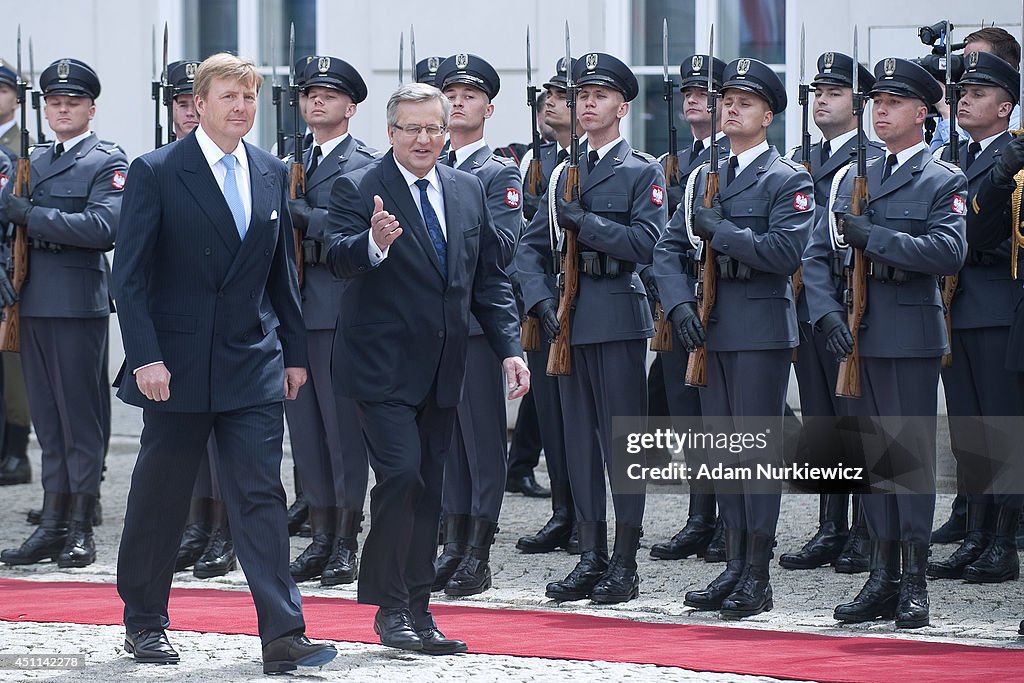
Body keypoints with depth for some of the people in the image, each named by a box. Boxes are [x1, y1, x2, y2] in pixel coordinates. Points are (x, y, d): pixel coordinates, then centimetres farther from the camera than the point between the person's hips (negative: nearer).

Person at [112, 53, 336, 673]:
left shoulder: (272, 175, 8)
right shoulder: (157, 173, -6)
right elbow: (130, 273, -8)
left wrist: (295, 352, 12)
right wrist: (146, 357, -16)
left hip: (254, 366, 3)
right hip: (178, 364, -3)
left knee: (262, 495, -5)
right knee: (161, 499, 8)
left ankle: (283, 635, -9)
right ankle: (145, 623, 23)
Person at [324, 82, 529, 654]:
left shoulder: (468, 191, 10)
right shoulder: (359, 189, -7)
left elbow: (491, 278, 13)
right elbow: (339, 258, -24)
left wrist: (511, 347, 4)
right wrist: (374, 242, -45)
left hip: (441, 370, 6)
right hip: (384, 366, -6)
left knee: (429, 489, 9)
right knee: (402, 473, -15)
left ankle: (417, 610, 15)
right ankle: (391, 607, -5)